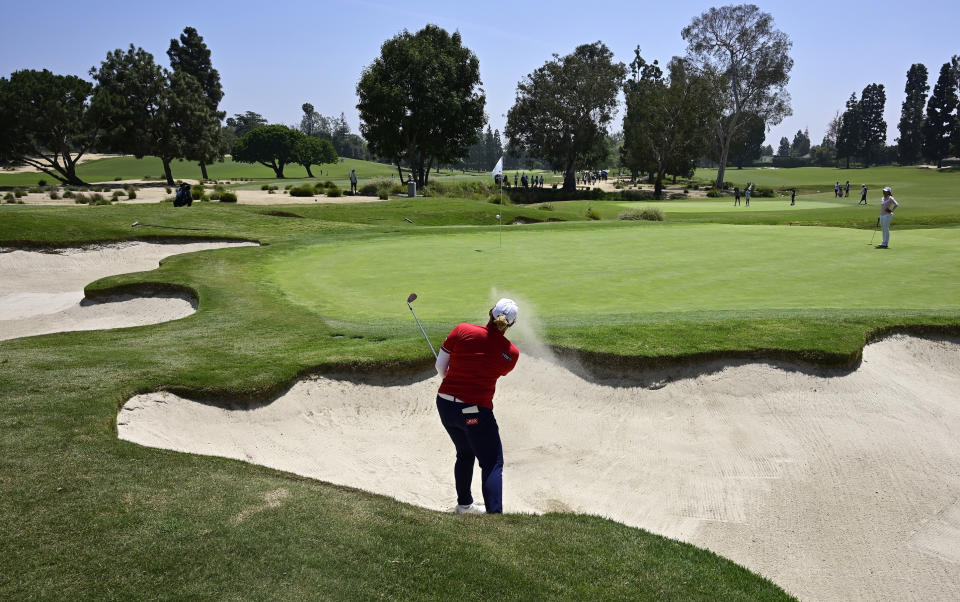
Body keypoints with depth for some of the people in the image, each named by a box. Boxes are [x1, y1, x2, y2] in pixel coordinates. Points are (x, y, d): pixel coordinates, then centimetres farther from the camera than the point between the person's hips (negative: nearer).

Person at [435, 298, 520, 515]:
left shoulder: (461, 331, -7)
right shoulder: (511, 353, -8)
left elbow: (440, 366, 1)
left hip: (445, 403, 5)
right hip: (476, 412, -5)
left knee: (465, 454, 26)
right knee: (492, 464, 5)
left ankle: (464, 504, 41)